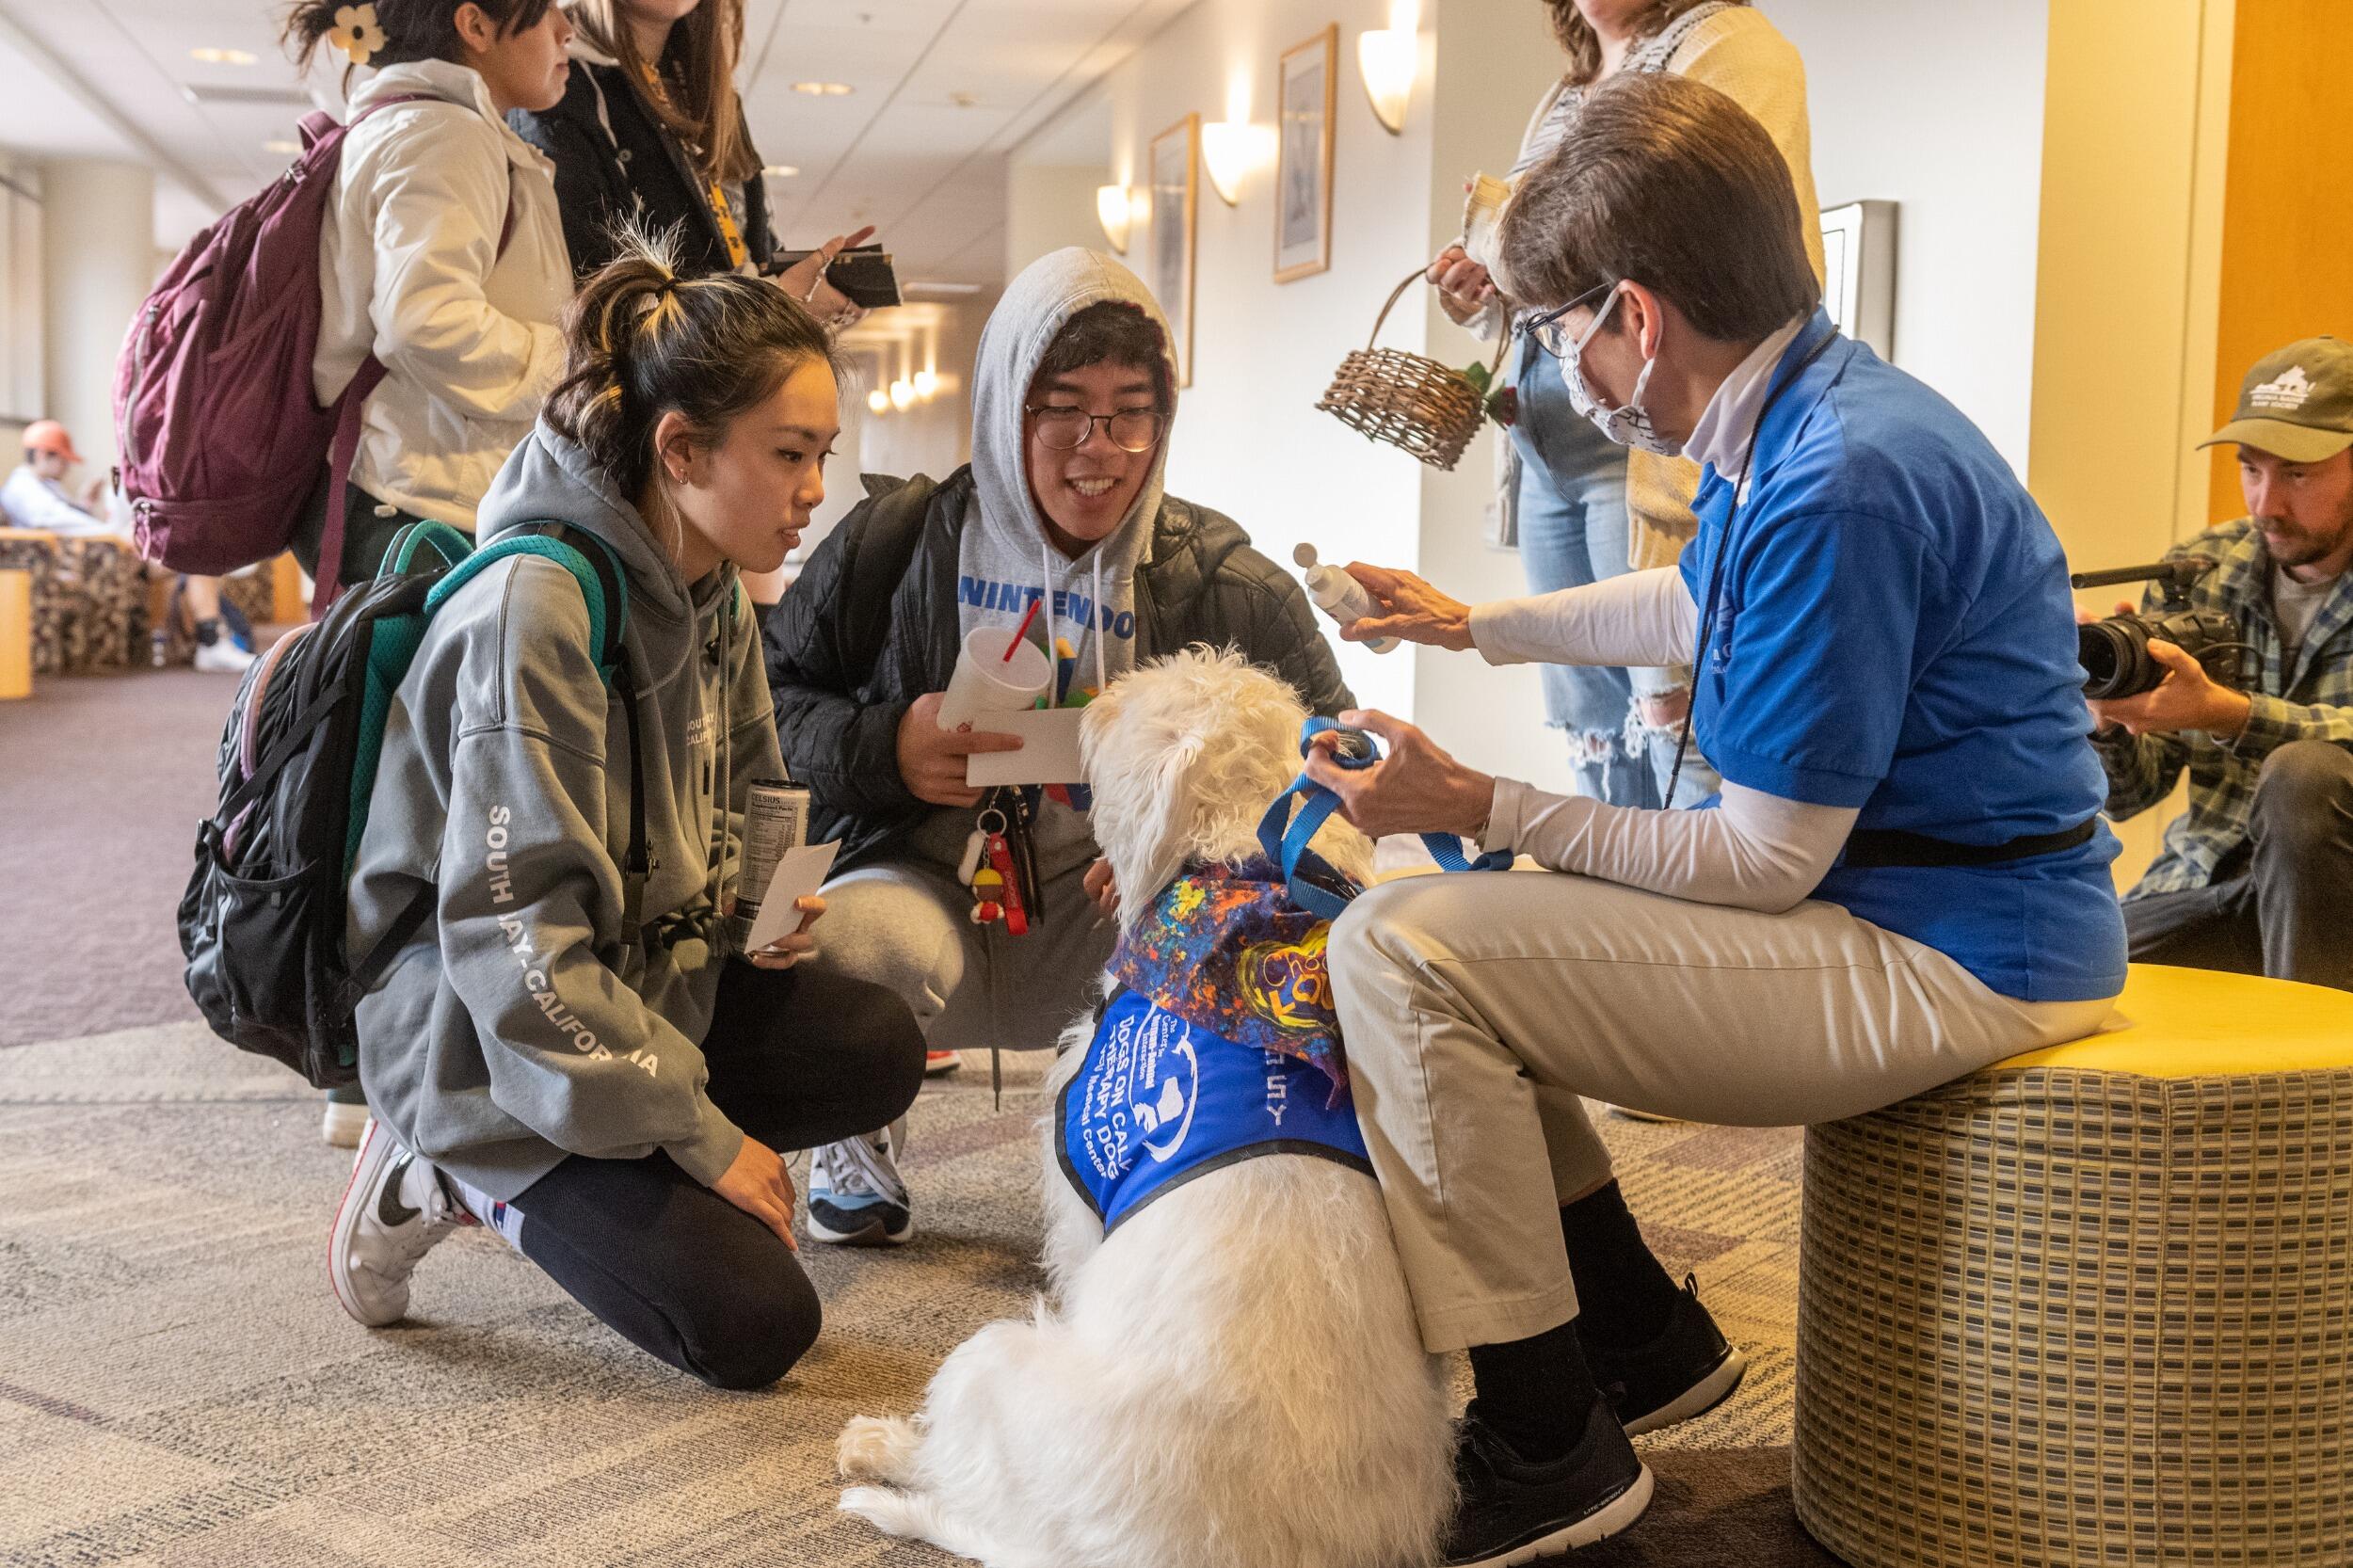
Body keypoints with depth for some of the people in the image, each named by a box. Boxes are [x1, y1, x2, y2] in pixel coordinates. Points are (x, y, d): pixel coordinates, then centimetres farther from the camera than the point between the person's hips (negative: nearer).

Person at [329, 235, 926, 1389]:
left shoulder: (714, 592, 2)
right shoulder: (533, 612, -26)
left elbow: (733, 817, 19)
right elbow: (518, 946, -27)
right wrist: (705, 1136, -22)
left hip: (644, 981, 9)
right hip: (488, 1046, -9)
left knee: (880, 1051, -9)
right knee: (755, 1324, -16)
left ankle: (501, 1188, 1)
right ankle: (448, 1179, 3)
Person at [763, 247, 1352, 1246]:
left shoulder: (1222, 583, -1)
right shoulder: (898, 542, -2)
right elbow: (763, 698, 3)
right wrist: (883, 749, -18)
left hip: (1115, 932, 2)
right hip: (928, 889, -1)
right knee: (860, 941, -38)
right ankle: (857, 1134, 2)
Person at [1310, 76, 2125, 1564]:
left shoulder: (1835, 486, -25)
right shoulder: (1797, 415, 6)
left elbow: (1762, 865, -21)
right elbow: (1691, 608, 28)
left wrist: (1475, 807, -14)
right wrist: (1474, 625, 37)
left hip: (1948, 961, -10)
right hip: (1886, 902, 10)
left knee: (1402, 951, -19)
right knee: (1465, 931, 16)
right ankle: (1649, 1344, 20)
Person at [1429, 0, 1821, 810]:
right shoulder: (1563, 100, 23)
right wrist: (1493, 298, 8)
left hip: (1659, 459, -8)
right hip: (1550, 461, 8)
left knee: (1684, 739, -12)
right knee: (1598, 735, 7)